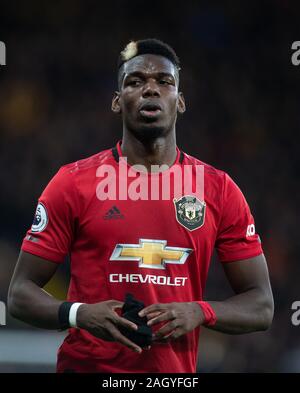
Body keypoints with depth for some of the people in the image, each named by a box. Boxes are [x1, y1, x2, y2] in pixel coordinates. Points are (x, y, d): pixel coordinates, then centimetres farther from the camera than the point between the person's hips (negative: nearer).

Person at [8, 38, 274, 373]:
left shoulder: (219, 189, 0)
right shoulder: (74, 182, -4)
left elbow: (261, 307, 3)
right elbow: (21, 294, -2)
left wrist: (200, 313, -15)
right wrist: (79, 314, -20)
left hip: (176, 370, 2)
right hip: (88, 365, -2)